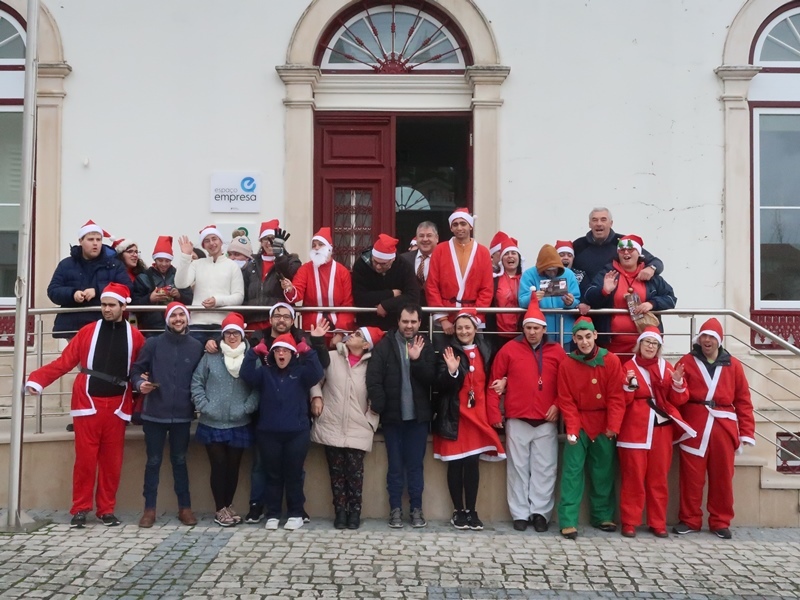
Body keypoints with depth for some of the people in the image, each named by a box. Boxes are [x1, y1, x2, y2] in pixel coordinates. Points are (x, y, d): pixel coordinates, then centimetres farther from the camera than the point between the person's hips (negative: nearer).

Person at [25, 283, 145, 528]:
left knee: (112, 460, 7)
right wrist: (37, 379, -15)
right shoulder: (88, 331, 1)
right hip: (88, 404, -1)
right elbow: (63, 362, -3)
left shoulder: (135, 336, 3)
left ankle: (107, 509, 18)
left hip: (117, 406, 1)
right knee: (85, 458, 2)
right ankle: (80, 509, 14)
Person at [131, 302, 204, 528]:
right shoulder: (153, 343, 0)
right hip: (154, 414, -1)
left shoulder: (196, 347, 3)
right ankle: (149, 508, 16)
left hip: (182, 415, 1)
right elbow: (136, 370, 2)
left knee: (179, 461, 12)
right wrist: (140, 384, -17)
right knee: (153, 461, 7)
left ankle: (185, 507, 19)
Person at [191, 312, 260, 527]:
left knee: (233, 467, 9)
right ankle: (220, 509, 15)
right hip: (212, 424, 0)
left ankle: (229, 505, 25)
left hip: (239, 425, 0)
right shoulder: (210, 357, 0)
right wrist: (203, 406, -7)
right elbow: (197, 383, 1)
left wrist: (247, 408, -13)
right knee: (218, 466, 3)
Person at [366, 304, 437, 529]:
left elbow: (431, 378, -4)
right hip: (392, 416, -1)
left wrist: (417, 359, -18)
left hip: (418, 416, 1)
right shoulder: (384, 345, -3)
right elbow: (373, 379, -9)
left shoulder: (426, 346, 5)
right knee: (395, 465, 7)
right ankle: (395, 509, 16)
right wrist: (380, 407, -16)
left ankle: (417, 508, 18)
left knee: (415, 465, 8)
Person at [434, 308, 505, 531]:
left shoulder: (486, 349, 7)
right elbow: (441, 385, -12)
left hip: (477, 413, 2)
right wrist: (451, 371, -27)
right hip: (455, 415, -2)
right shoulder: (449, 351, -4)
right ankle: (458, 510, 12)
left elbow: (489, 379, 19)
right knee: (455, 463, 2)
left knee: (473, 462, 2)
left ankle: (471, 510, 11)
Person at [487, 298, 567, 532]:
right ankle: (520, 513, 14)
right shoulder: (509, 349, 0)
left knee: (545, 469, 4)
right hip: (517, 421, -1)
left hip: (546, 422, 1)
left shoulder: (557, 352, 4)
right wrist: (495, 414, -3)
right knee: (518, 468, 6)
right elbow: (494, 384, 1)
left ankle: (540, 512, 14)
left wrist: (558, 405, -4)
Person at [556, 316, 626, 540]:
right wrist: (572, 429, -14)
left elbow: (616, 397, -6)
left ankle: (602, 516, 24)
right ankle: (568, 521, -4)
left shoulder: (611, 361, -4)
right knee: (572, 472, -6)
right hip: (578, 424, -1)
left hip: (604, 425, 1)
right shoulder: (566, 365, -5)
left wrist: (613, 426, -12)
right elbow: (566, 401, -5)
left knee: (603, 472, 10)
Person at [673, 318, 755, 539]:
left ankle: (721, 522, 18)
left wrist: (746, 432, 0)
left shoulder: (733, 365, 9)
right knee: (692, 476, 2)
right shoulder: (687, 362, 6)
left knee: (722, 477, 6)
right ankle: (690, 520, 14)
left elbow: (743, 401, 7)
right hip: (694, 427, -1)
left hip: (723, 427, 1)